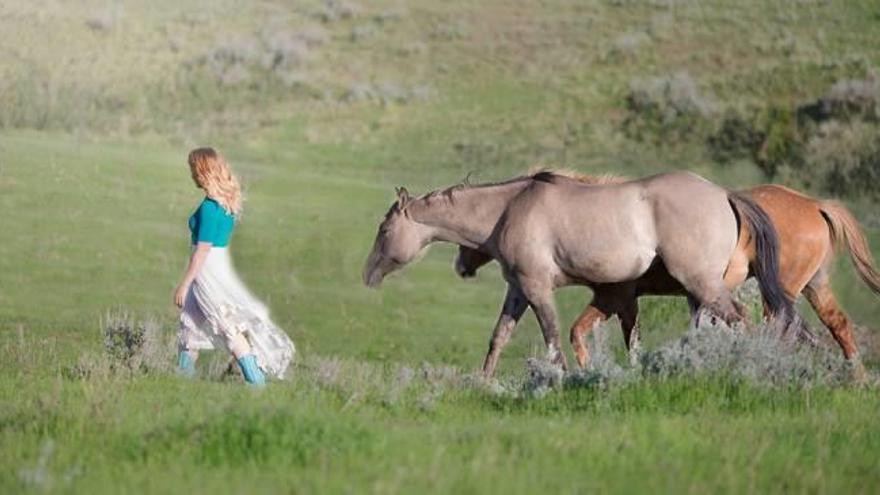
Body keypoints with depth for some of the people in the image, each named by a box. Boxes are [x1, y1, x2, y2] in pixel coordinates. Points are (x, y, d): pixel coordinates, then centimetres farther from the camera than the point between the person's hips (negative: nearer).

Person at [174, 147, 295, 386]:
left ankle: (256, 381, -6)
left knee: (229, 326, -5)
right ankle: (184, 372, 26)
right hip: (222, 263, 9)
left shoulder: (209, 207, -21)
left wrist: (184, 284, -16)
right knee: (190, 321, 18)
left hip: (207, 267, -9)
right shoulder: (229, 200, 6)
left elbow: (202, 250, -21)